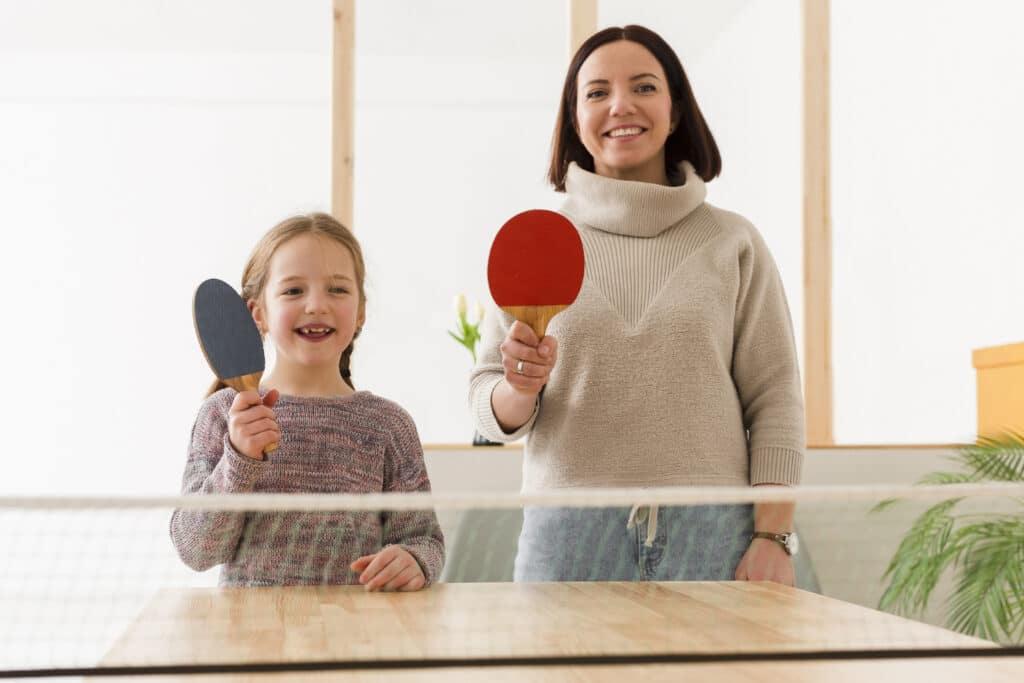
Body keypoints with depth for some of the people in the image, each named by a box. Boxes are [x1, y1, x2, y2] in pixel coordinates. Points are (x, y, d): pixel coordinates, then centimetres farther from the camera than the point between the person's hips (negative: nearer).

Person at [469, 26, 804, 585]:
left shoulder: (733, 243, 7)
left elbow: (774, 402, 4)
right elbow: (488, 403, 8)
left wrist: (774, 537, -5)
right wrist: (522, 389, -14)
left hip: (711, 536, 0)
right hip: (570, 535, 0)